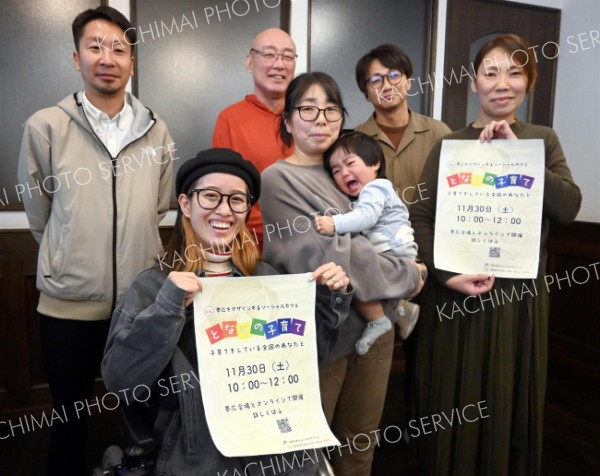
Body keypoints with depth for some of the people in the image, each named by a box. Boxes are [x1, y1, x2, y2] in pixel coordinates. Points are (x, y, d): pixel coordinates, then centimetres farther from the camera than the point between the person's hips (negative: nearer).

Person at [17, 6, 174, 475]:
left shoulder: (156, 130, 0)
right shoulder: (45, 126, -7)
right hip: (69, 299, -2)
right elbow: (39, 213, 3)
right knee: (71, 417, 17)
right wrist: (71, 260, 10)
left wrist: (132, 257, 11)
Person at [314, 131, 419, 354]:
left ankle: (378, 321, -6)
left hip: (395, 255, -11)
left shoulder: (375, 188, -9)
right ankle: (400, 308, 26)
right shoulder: (372, 191, 23)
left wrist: (335, 224, -35)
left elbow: (366, 216, -27)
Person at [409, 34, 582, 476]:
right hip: (458, 294, -2)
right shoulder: (449, 145, -2)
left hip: (521, 294, 3)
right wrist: (447, 274, -22)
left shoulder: (544, 140, 7)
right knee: (452, 406, 10)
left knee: (510, 405, 16)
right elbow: (420, 219, -9)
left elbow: (568, 208, -7)